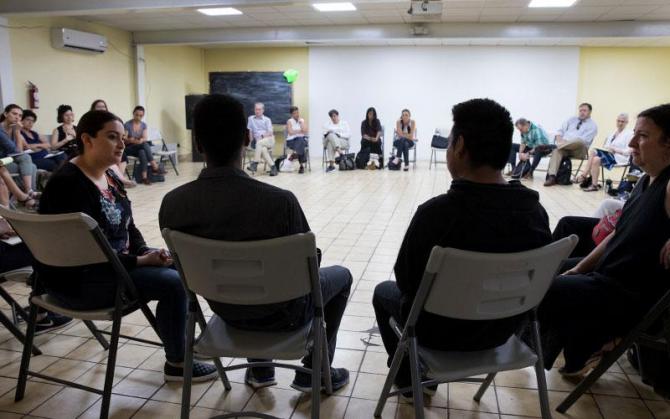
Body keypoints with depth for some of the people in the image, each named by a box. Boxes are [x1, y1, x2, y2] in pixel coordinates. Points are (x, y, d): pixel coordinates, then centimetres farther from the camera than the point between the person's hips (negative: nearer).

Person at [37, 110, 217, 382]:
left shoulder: (109, 176, 6)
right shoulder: (68, 185, -22)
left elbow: (128, 226, 11)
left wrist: (145, 252, -7)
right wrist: (140, 261, -21)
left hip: (114, 261, 9)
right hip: (79, 280, -9)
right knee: (173, 282, -20)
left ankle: (182, 337, 19)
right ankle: (177, 363, -2)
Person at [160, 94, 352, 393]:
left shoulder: (172, 204, -19)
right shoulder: (279, 200, -33)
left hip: (225, 309, 4)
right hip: (281, 312, -4)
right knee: (341, 276, 24)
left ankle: (260, 370, 44)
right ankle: (313, 372, 29)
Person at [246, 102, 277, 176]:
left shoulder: (267, 119, 11)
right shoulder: (251, 118, 18)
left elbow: (270, 133, 1)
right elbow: (249, 131, 10)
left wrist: (262, 136, -17)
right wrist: (252, 140, -6)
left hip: (269, 140, -2)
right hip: (257, 141, 2)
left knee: (259, 143, -37)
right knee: (263, 149, -35)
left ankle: (255, 163, -37)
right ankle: (272, 167, -34)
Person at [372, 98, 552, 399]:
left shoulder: (436, 212, -32)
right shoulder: (536, 211, -15)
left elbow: (406, 280, -17)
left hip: (443, 332, -5)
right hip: (503, 328, 5)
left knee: (384, 292, 25)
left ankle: (408, 377, 38)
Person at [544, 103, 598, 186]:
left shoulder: (592, 125, 6)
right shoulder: (572, 119, 23)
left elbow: (583, 140, -10)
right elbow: (560, 131, 16)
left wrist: (566, 141, -19)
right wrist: (560, 140, -8)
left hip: (578, 150, -3)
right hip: (564, 145, 3)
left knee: (579, 141, -38)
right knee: (556, 150, -33)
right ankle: (551, 177, -45)